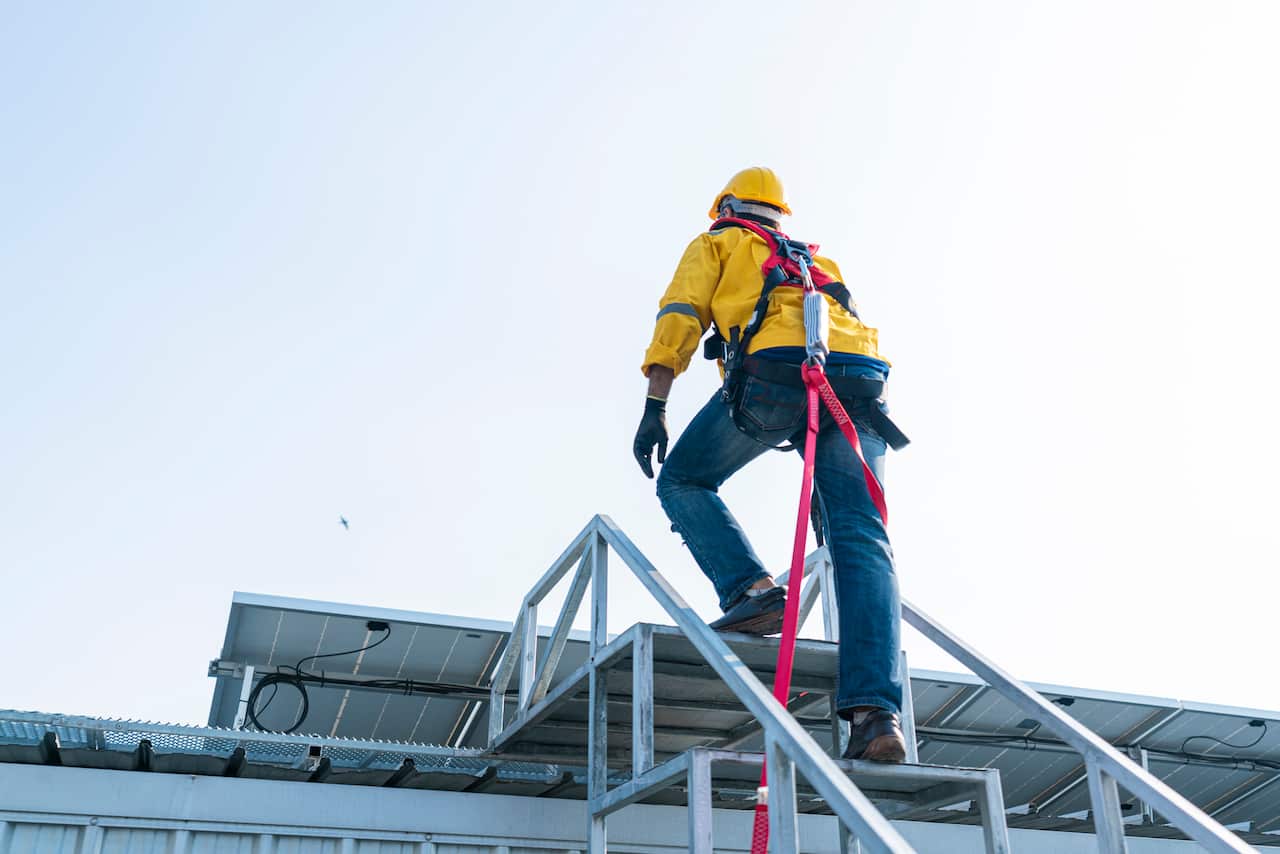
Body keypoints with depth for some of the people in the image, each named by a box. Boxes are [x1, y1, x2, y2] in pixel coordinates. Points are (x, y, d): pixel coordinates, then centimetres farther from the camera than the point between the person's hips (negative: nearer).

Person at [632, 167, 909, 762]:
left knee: (684, 481, 15)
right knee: (861, 540, -6)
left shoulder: (716, 243, 29)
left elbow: (679, 317, 12)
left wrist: (654, 408, 5)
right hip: (858, 380, 4)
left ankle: (753, 591, -8)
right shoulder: (818, 259, 41)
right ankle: (875, 711, -21)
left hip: (773, 369, -4)